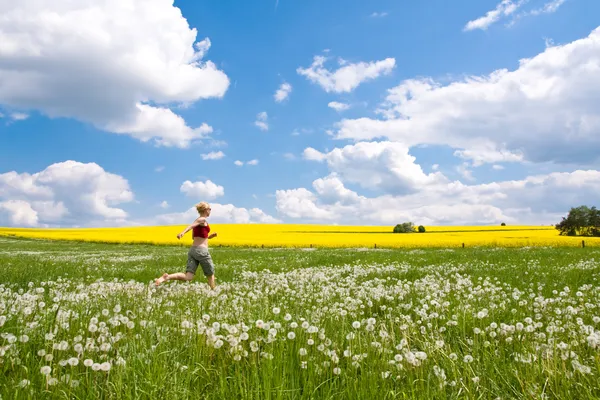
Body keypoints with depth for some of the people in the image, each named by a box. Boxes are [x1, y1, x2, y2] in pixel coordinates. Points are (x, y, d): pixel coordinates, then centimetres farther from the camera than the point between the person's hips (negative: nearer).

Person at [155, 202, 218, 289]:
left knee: (188, 277, -8)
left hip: (192, 250, 7)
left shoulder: (197, 221, 21)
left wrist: (209, 236, 24)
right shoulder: (203, 220, -5)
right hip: (202, 250, -7)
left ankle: (167, 277, -27)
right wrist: (183, 232, -42)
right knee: (210, 274, 14)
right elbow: (191, 226, -24)